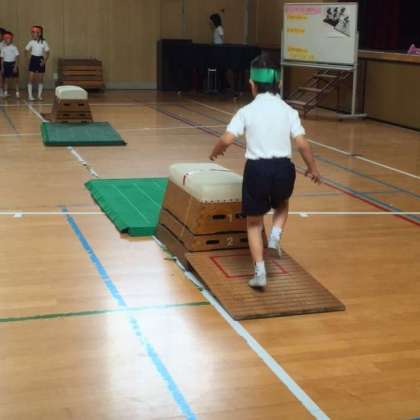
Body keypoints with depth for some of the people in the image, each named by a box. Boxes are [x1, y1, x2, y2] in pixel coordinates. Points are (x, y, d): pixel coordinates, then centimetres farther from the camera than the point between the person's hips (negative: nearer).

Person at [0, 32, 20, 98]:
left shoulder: (14, 47, -5)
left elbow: (17, 57, -6)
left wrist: (15, 67, -13)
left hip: (13, 63, -2)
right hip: (6, 64, 2)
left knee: (16, 79, 2)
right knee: (6, 79, 5)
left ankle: (17, 93, 8)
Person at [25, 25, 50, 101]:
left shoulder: (44, 42, -3)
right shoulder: (31, 42, -2)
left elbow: (47, 53, 0)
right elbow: (26, 50, 6)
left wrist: (45, 61, -9)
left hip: (40, 60, 0)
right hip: (33, 59, 0)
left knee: (40, 79, 6)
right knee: (31, 78, -5)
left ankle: (39, 95, 16)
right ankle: (30, 95, -2)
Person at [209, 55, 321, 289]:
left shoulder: (247, 111, 1)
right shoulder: (288, 110, 5)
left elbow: (227, 140, -7)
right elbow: (302, 144, -2)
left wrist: (215, 153, 14)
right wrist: (313, 169, 13)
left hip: (257, 168, -1)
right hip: (283, 168, 2)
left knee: (254, 222, 15)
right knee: (282, 205, 35)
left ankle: (260, 272, 7)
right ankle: (276, 236, 9)